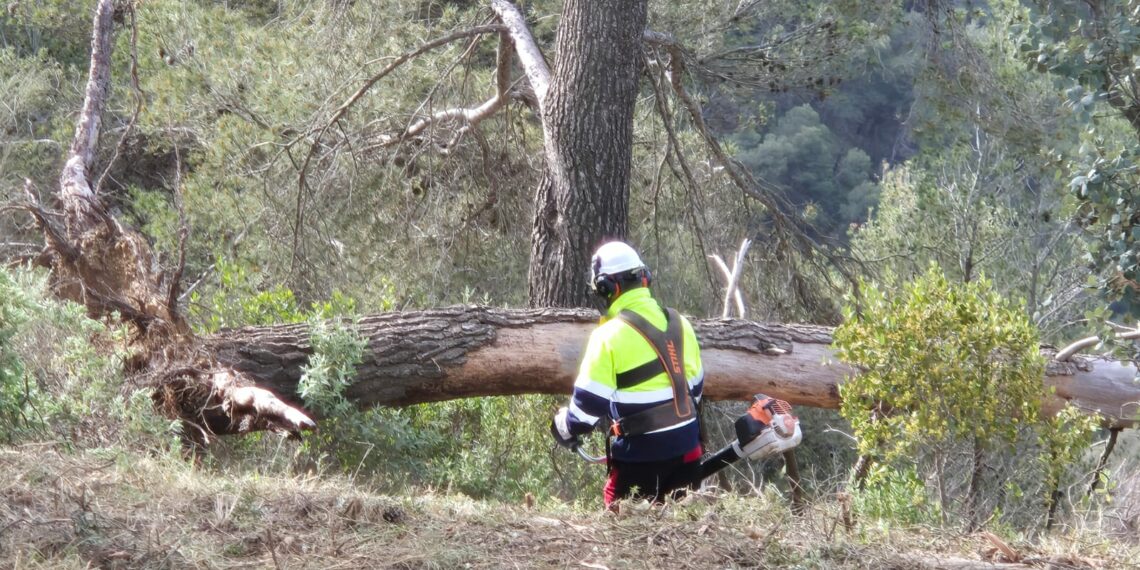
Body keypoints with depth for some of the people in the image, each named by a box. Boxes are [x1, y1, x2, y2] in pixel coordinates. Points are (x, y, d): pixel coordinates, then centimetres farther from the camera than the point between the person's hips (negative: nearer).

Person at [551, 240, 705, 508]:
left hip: (641, 450, -6)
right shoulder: (679, 324, 5)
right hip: (686, 445, 6)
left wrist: (564, 427, 8)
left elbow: (589, 402, -11)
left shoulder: (609, 335, -14)